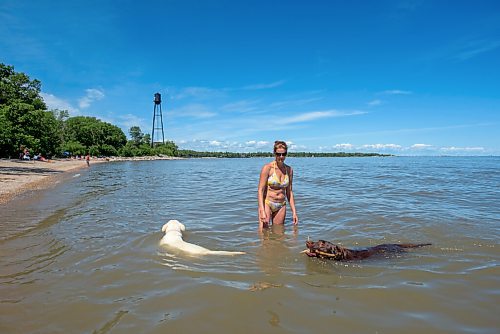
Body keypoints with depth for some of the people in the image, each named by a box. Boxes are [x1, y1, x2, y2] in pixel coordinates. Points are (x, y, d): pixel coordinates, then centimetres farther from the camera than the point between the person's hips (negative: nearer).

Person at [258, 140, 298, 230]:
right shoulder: (267, 168, -10)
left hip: (281, 206, 4)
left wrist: (294, 212, 6)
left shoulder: (289, 170, 3)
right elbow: (260, 190, -13)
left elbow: (289, 192, 10)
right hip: (267, 203, -4)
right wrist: (262, 211, -22)